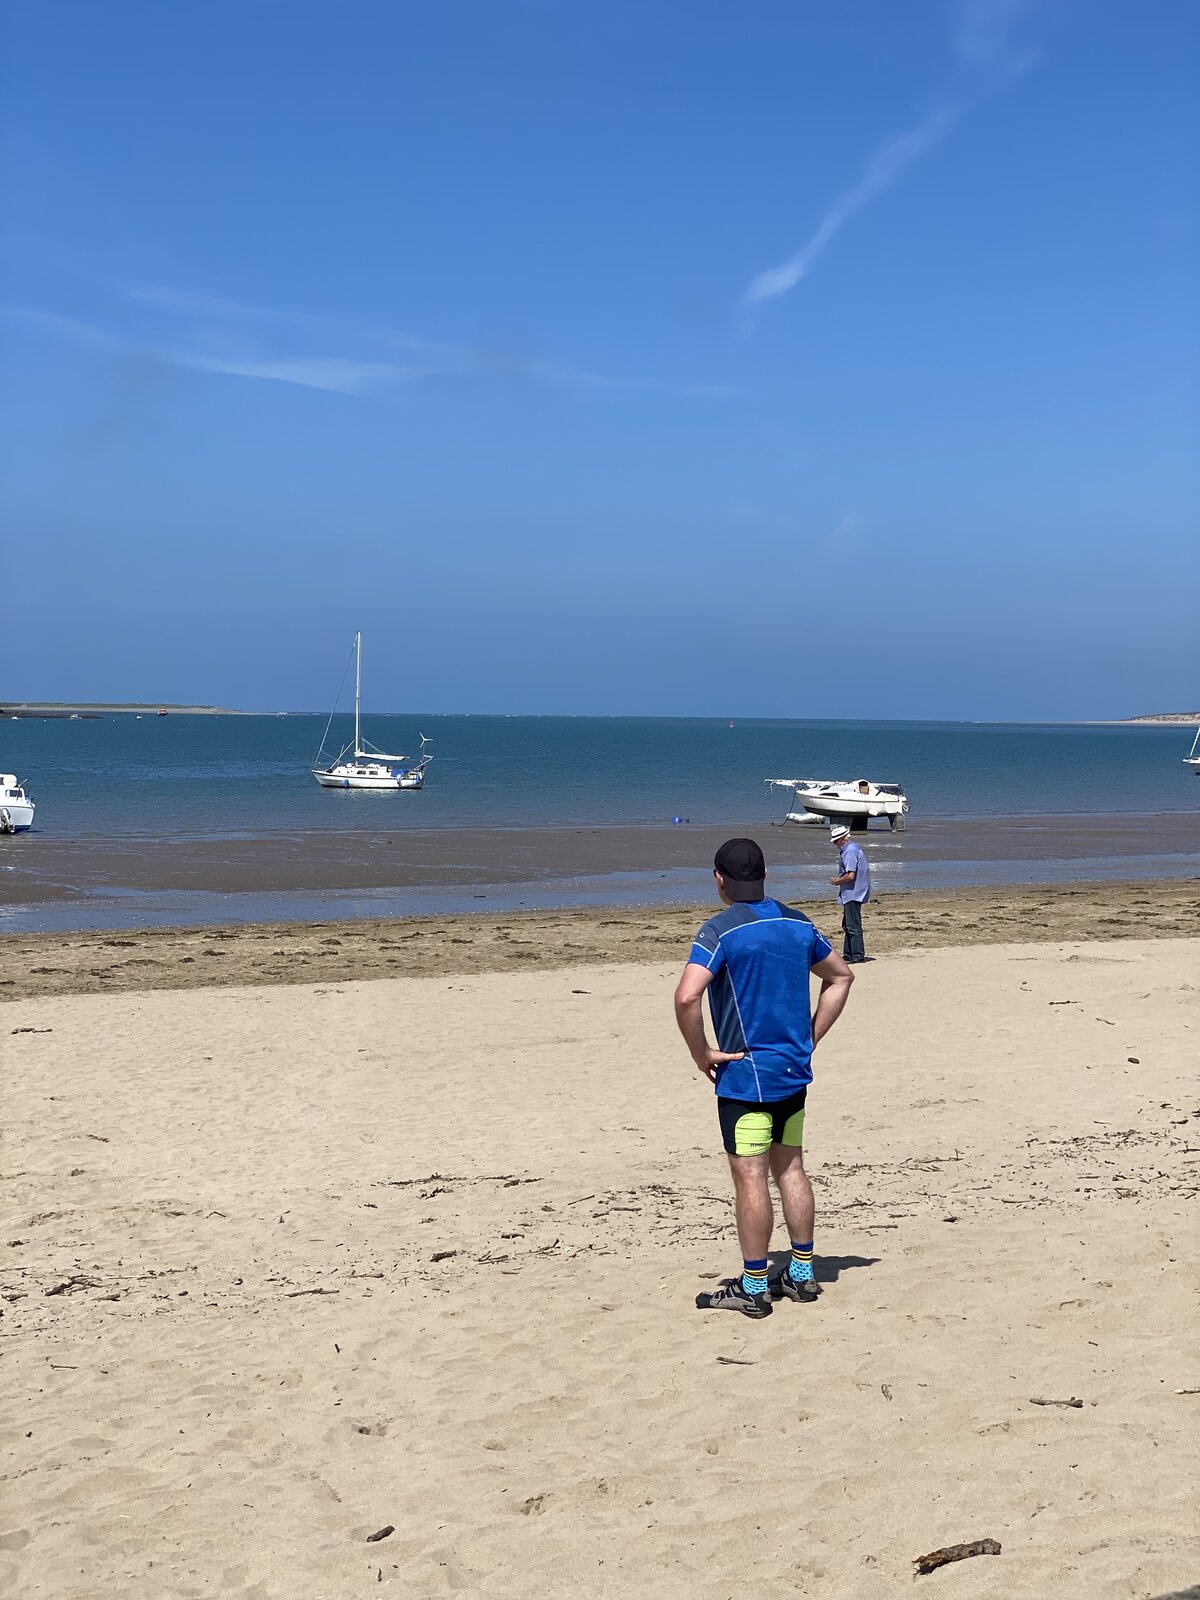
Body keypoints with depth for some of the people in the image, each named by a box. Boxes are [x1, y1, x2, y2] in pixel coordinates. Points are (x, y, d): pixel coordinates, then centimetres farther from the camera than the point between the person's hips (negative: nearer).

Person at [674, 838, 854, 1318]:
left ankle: (753, 1288, 6)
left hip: (745, 1074, -7)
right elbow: (841, 976, 19)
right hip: (793, 1069, 7)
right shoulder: (797, 923, 6)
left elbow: (686, 997, -28)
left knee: (749, 1177, -1)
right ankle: (801, 1274, 23)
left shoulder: (721, 930, -15)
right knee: (789, 1167, 16)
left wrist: (701, 1054, -14)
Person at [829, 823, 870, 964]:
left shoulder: (849, 851, -18)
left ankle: (858, 955, -6)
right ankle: (848, 954, 22)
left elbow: (850, 875, -24)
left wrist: (836, 881, -9)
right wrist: (839, 881, 14)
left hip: (853, 894, -11)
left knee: (853, 926, -8)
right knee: (847, 925, 16)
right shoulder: (853, 848, 15)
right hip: (851, 894, 11)